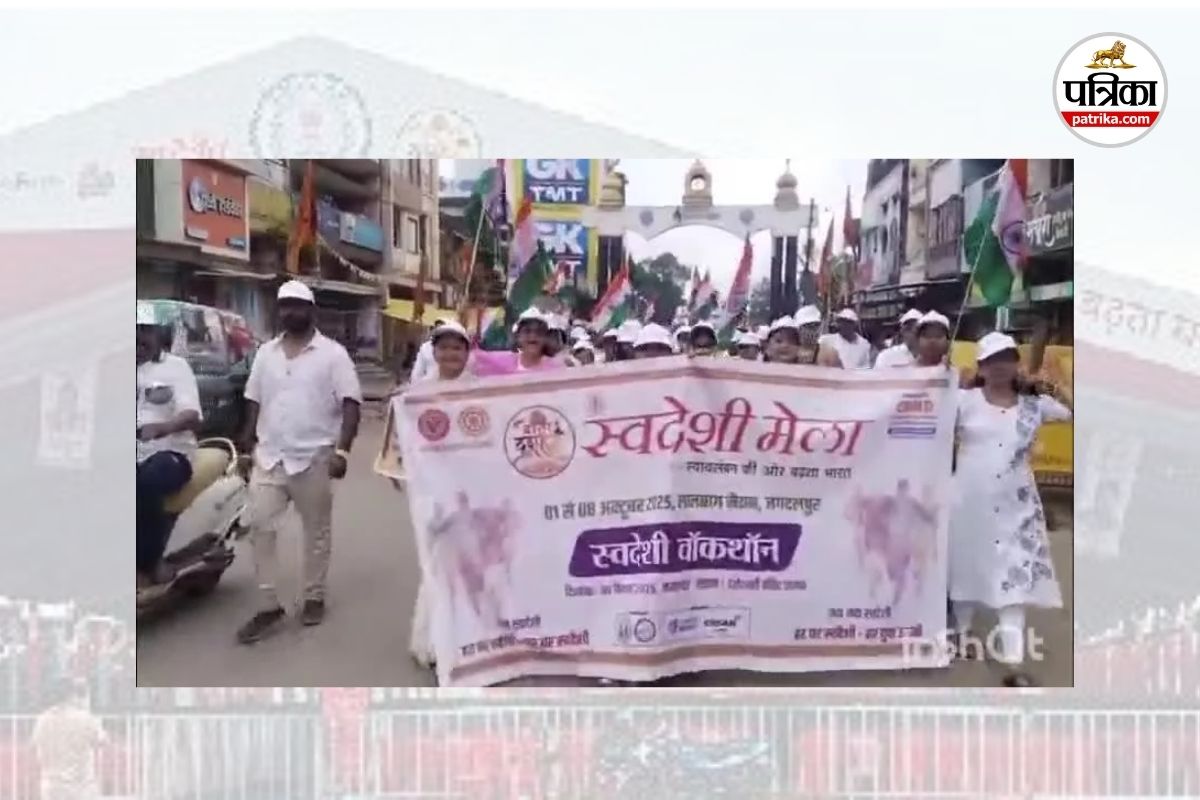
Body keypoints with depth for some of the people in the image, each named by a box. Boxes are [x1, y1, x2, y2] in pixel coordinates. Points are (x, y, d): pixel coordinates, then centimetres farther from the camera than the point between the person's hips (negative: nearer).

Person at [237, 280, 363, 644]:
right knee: (260, 526, -2)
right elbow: (254, 403, 16)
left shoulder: (332, 353, -4)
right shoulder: (266, 353, 11)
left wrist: (342, 449, -19)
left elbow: (351, 403, -10)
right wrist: (248, 447, 11)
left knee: (317, 531, 7)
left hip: (314, 458, -4)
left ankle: (314, 598, 22)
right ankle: (269, 606, 7)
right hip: (270, 457, 4)